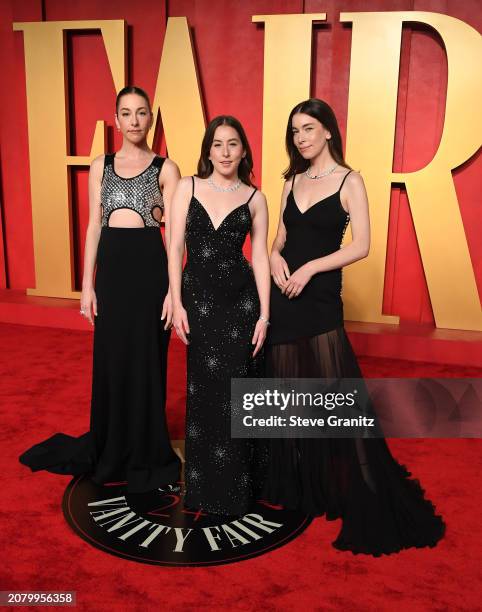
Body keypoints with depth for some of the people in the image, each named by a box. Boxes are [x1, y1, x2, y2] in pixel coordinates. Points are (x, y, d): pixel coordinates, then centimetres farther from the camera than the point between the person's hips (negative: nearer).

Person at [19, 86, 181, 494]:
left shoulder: (166, 168, 1)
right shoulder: (101, 166, 10)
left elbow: (173, 231, -4)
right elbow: (94, 227, 9)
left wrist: (173, 289, -11)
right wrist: (87, 285, 3)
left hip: (149, 267, -3)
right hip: (111, 266, 3)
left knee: (146, 362, 4)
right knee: (111, 360, 10)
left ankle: (145, 456, 21)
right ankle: (111, 450, 30)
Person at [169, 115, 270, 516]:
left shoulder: (254, 198, 3)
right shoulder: (188, 187, 3)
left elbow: (260, 257, 1)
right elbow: (176, 247, 1)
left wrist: (264, 314, -4)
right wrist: (177, 303, -5)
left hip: (240, 300, -1)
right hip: (197, 297, 1)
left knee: (234, 391, 4)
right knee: (204, 390, 10)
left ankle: (236, 486, 23)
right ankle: (204, 483, 28)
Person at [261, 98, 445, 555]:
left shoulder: (349, 181, -4)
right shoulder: (292, 180, 12)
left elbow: (360, 246, -11)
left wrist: (310, 267, -17)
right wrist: (274, 256, -6)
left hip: (320, 298, -5)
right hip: (283, 295, 5)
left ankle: (357, 495, 12)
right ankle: (292, 483, 29)